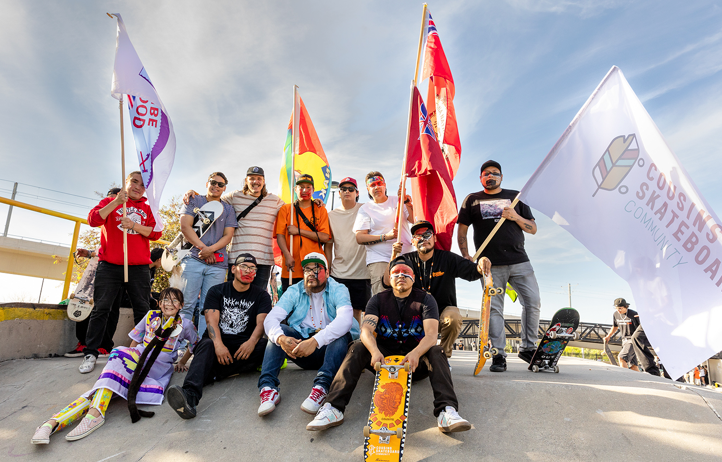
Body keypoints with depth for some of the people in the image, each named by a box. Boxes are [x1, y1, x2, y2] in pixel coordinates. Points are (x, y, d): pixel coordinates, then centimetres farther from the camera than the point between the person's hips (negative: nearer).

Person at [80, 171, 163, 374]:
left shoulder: (148, 209, 14)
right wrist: (117, 202, -14)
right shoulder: (110, 201, 12)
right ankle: (90, 354, 9)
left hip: (139, 267, 1)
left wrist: (134, 225, -14)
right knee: (101, 309, 1)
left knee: (143, 310, 3)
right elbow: (93, 220, -5)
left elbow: (155, 233, 1)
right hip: (109, 265, -1)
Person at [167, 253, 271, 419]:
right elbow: (212, 320, -5)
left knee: (264, 345, -30)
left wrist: (252, 342, -28)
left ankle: (213, 373, -34)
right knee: (207, 345, -34)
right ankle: (190, 396, -57)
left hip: (244, 346, 1)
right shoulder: (216, 291, 10)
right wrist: (218, 344, -26)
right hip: (219, 343, 0)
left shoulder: (261, 296, 11)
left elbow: (262, 322, -5)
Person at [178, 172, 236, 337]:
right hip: (193, 259, -1)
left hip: (217, 264, 2)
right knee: (187, 303, -5)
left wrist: (211, 249, -9)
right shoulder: (194, 201, 13)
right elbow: (185, 226, 1)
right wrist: (203, 248, -7)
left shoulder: (227, 209, 18)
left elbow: (228, 235, 8)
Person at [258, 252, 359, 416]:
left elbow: (345, 319, -27)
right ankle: (268, 387, -33)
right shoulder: (294, 291, 3)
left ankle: (321, 387, -46)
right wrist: (280, 338, -34)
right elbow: (271, 318, -10)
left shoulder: (338, 290, -7)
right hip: (300, 351, 3)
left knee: (342, 333, -31)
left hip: (329, 348, -2)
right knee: (278, 332, -19)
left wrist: (316, 340, -41)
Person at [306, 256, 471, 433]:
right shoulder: (378, 299, 3)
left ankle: (447, 411, -40)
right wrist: (375, 352, -36)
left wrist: (416, 354, -38)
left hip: (415, 364, 0)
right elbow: (366, 330, -14)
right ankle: (333, 408, -31)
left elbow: (431, 334, -16)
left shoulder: (425, 299, -1)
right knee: (358, 348, -25)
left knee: (436, 351, -29)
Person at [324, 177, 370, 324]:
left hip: (361, 272, -1)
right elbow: (328, 245, 12)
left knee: (357, 310, 5)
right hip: (338, 273, 2)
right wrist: (327, 270, 7)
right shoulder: (331, 215, 10)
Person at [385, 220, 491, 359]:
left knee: (454, 318, -32)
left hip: (443, 309, -1)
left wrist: (481, 265, -37)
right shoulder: (407, 260, 1)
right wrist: (393, 257, -20)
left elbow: (471, 271, -13)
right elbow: (387, 283, -9)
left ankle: (444, 354, -1)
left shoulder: (447, 258, -2)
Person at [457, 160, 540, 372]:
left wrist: (515, 217, -5)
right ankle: (498, 355, 6)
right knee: (494, 308, -2)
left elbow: (533, 229, 13)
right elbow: (462, 229, 10)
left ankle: (528, 348, 16)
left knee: (533, 302, -2)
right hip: (490, 264, -2)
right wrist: (466, 256, -1)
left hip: (519, 261, 2)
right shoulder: (472, 200, 12)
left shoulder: (515, 196, 15)